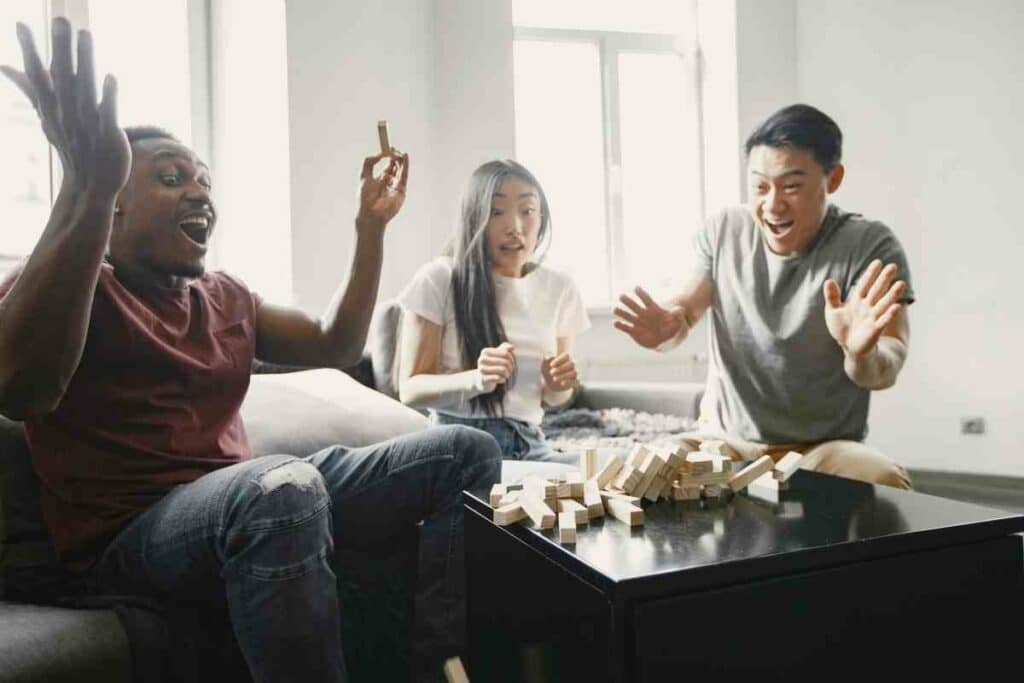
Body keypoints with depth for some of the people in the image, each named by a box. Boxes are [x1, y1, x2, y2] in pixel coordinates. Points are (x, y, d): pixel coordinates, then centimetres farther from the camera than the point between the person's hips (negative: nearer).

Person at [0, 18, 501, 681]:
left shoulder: (226, 297, 19)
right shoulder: (57, 281, -3)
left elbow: (335, 345, 19)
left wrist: (371, 229, 12)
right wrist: (88, 184, -37)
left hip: (244, 502, 7)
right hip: (133, 531, -7)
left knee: (467, 450, -3)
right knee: (283, 485, -42)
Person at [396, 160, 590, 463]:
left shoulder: (559, 288, 8)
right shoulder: (439, 280, -7)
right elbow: (410, 389, -6)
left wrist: (556, 385, -7)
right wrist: (476, 379, -24)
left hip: (529, 444, 6)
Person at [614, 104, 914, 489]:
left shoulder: (870, 247, -11)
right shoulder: (722, 231, 0)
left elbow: (886, 369, -19)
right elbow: (684, 312, 5)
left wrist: (862, 356, -45)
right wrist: (663, 330, -21)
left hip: (823, 448, -2)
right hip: (723, 439, 3)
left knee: (885, 484, -32)